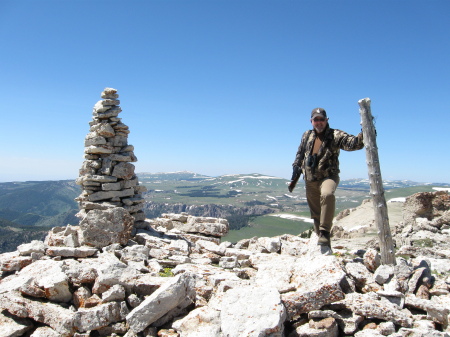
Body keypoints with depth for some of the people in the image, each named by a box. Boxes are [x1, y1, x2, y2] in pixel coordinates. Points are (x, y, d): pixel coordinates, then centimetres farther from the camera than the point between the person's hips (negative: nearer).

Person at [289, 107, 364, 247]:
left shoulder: (335, 135, -4)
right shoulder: (307, 136, 10)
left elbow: (352, 143, -20)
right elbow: (299, 156, 18)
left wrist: (364, 136, -40)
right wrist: (295, 177, 15)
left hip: (328, 176, -4)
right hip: (310, 180, 5)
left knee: (327, 195, -36)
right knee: (316, 213, 9)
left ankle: (325, 233, -27)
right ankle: (323, 240, 26)